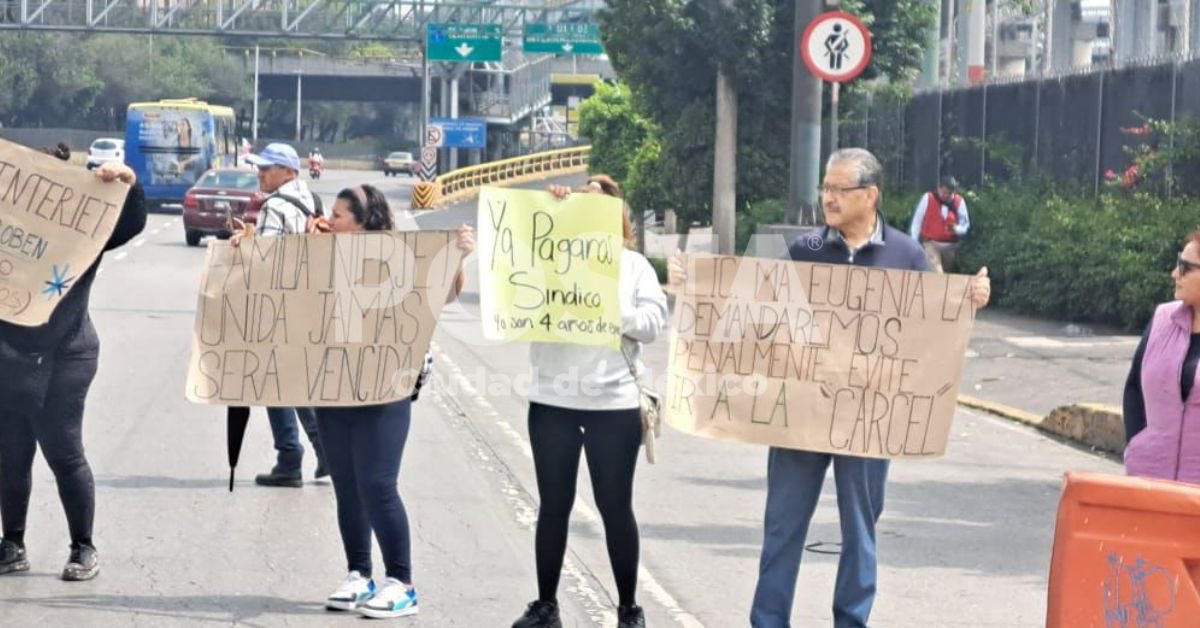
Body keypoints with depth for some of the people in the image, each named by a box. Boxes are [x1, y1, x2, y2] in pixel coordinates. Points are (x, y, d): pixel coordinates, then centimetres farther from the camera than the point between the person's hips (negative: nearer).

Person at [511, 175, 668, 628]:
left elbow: (652, 323, -2)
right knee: (553, 506, 8)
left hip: (614, 403, -1)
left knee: (615, 507, 5)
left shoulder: (633, 265, 5)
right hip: (552, 400, 1)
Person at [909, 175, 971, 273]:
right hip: (931, 243, -3)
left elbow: (966, 226, 5)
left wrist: (957, 229, -19)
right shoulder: (927, 199, -6)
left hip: (950, 246, 3)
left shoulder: (959, 202, 0)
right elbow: (916, 223, -2)